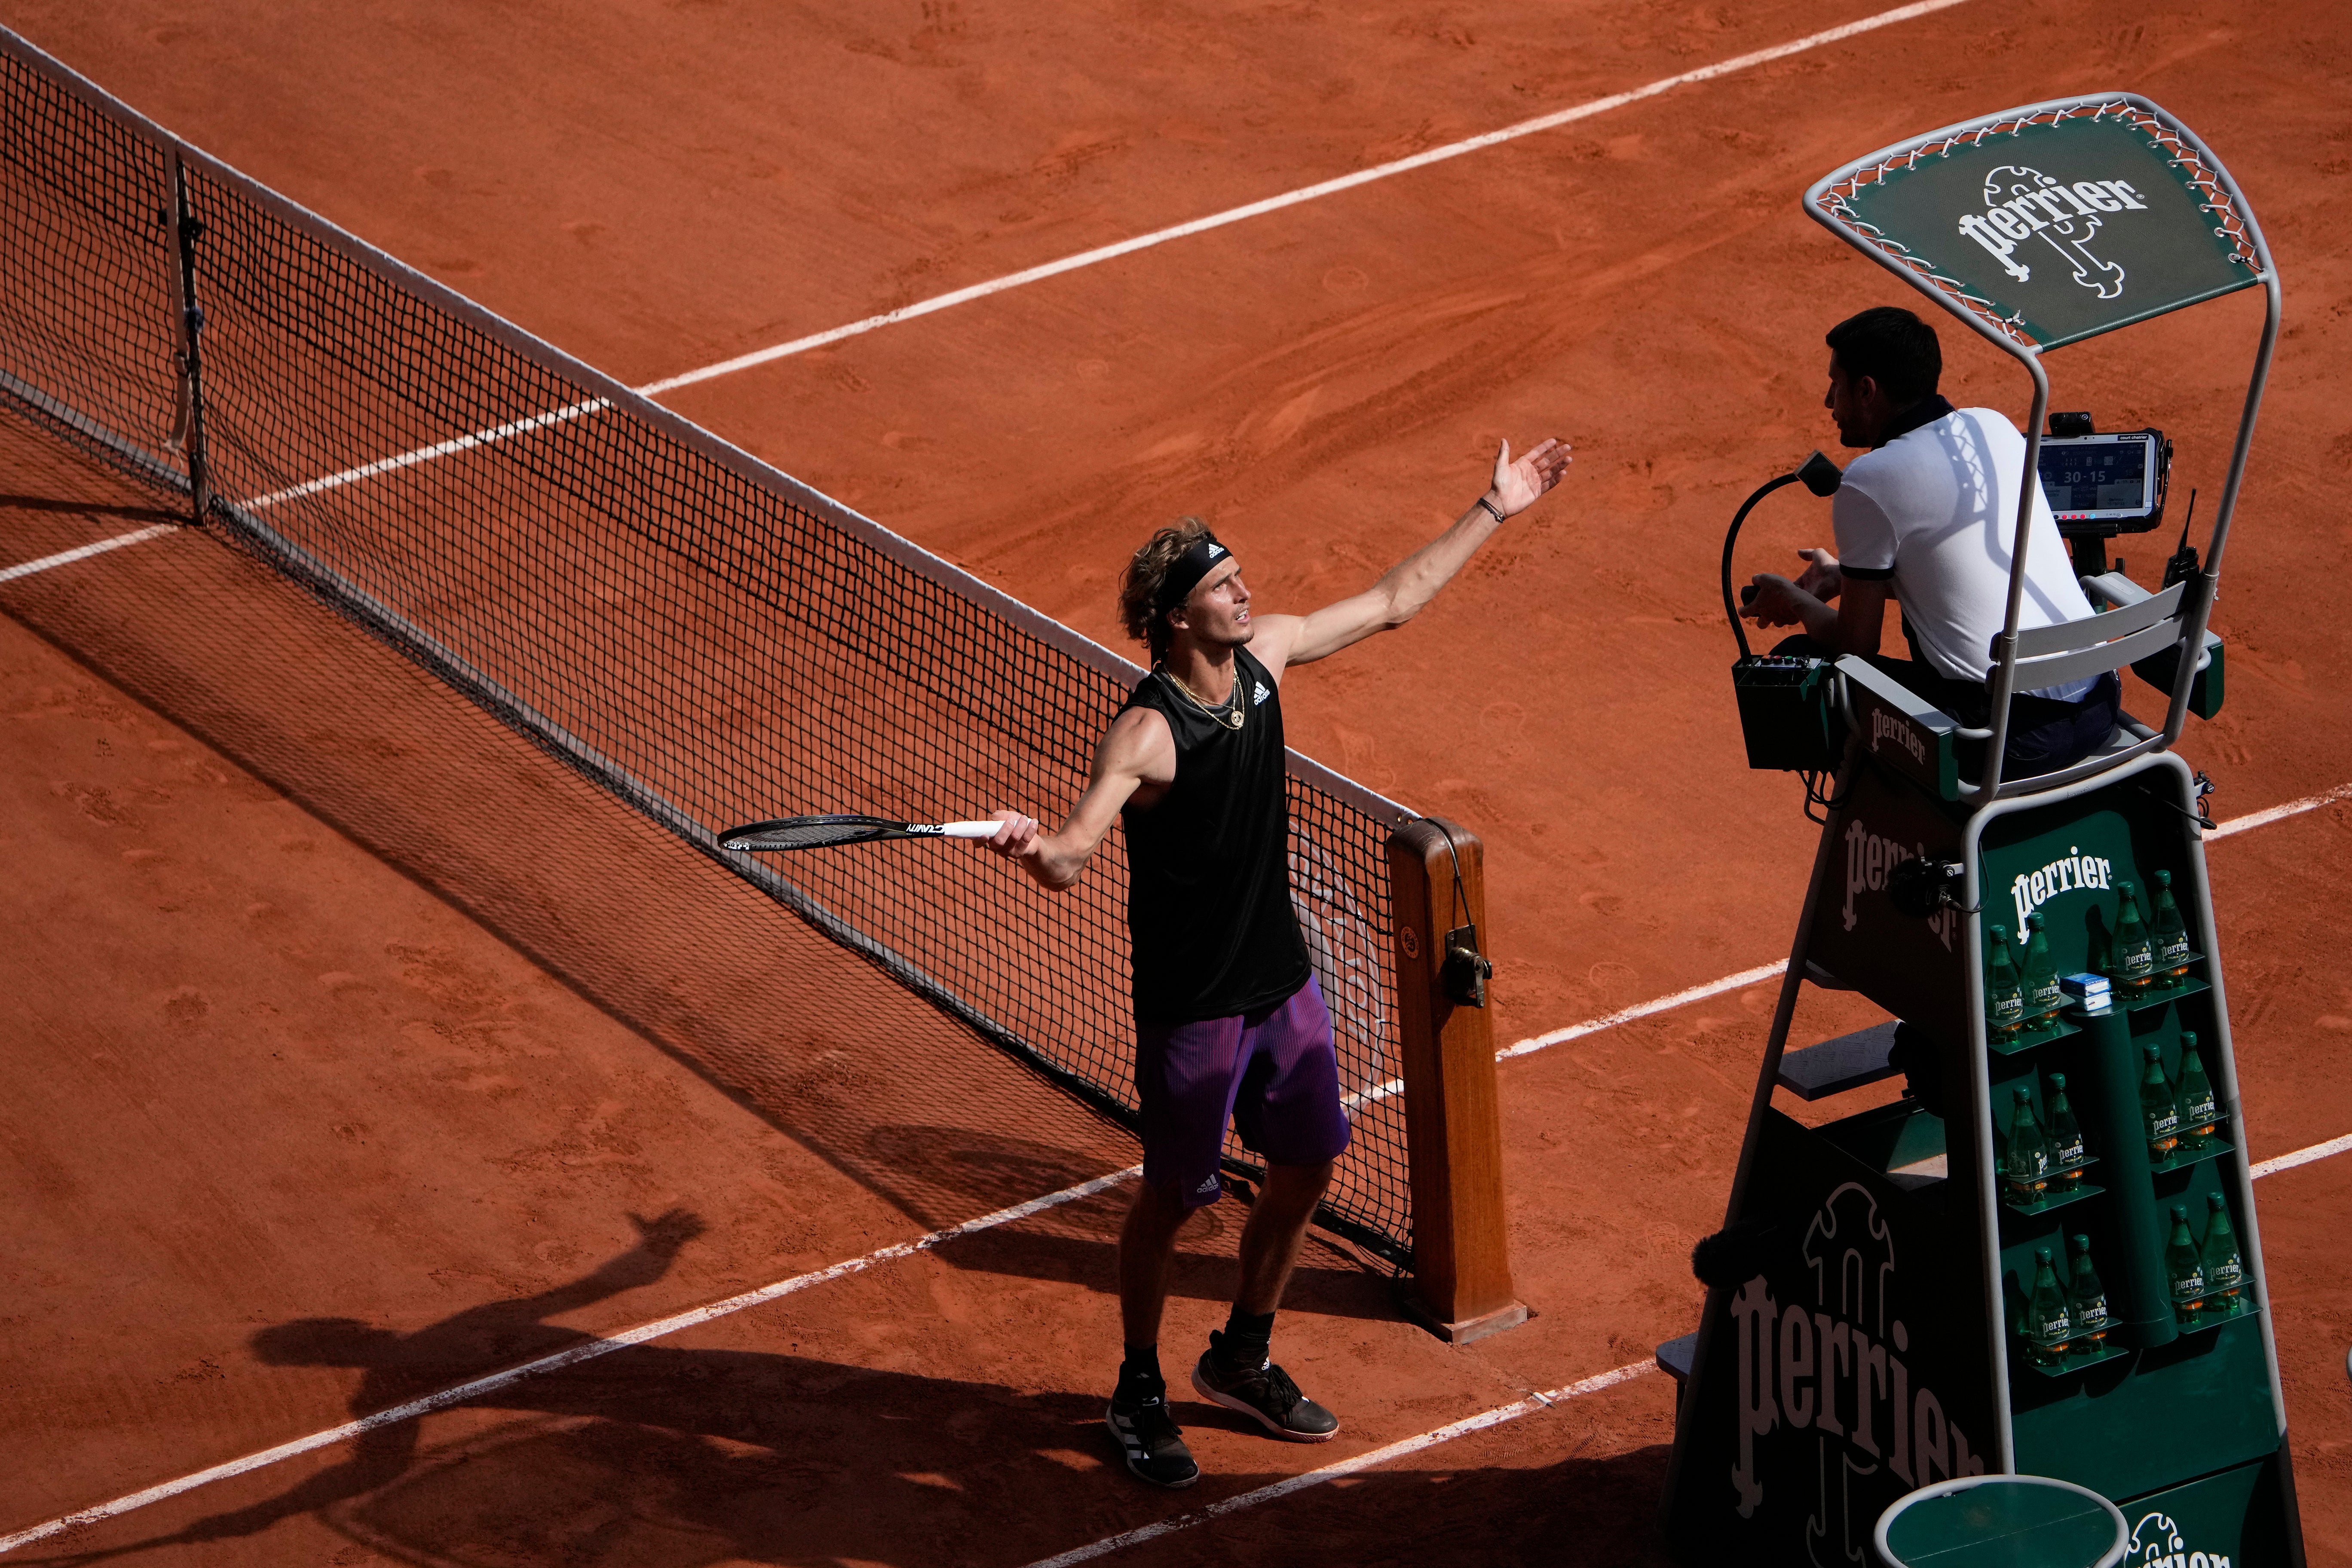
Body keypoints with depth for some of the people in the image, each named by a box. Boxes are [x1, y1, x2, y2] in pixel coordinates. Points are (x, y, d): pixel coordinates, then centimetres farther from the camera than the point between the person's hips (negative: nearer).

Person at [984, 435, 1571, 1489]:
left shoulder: (1265, 655, -3)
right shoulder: (1147, 732, -25)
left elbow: (1393, 600, 11)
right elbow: (1074, 856, -37)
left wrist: (1493, 511, 14)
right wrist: (1036, 847, -61)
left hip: (1282, 984, 7)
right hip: (1192, 1006, -7)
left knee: (1306, 1167, 16)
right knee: (1173, 1198, 4)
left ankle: (1242, 1360, 37)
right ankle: (1139, 1395, 25)